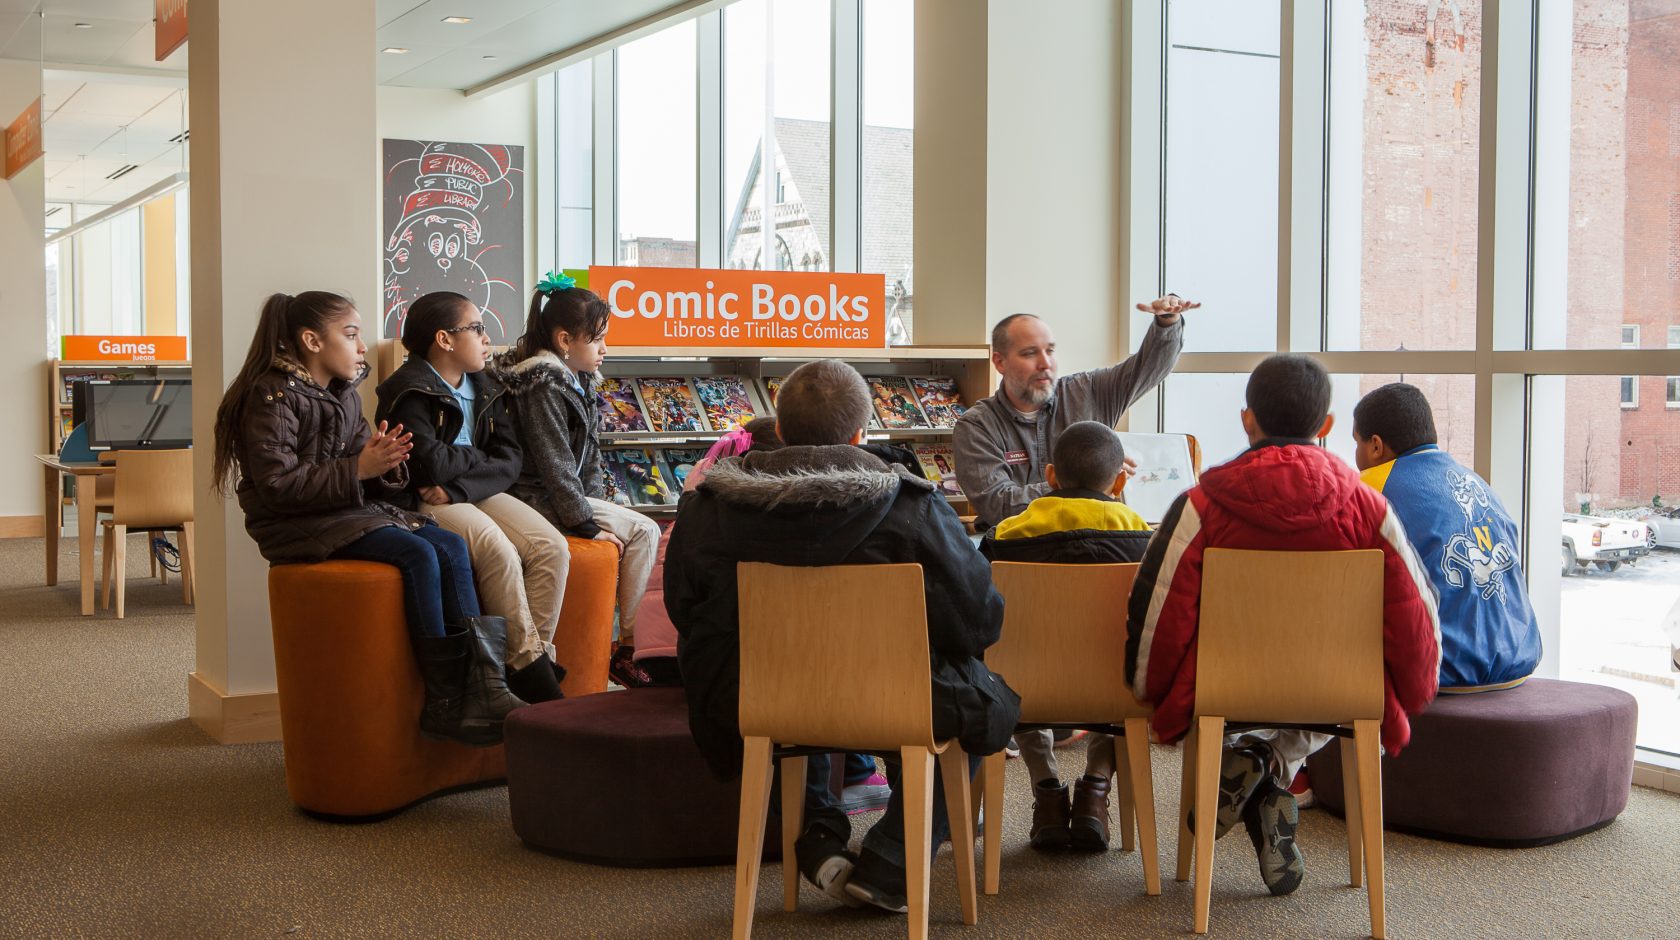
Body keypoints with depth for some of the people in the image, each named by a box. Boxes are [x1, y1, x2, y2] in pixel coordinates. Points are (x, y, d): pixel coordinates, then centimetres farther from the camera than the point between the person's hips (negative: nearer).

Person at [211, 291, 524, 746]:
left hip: (354, 509, 8)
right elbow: (278, 484, -19)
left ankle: (482, 687, -21)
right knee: (417, 554, -27)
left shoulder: (344, 395, 16)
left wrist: (382, 460, -5)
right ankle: (445, 701, -22)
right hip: (299, 525, -8)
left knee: (451, 547, -14)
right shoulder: (273, 396, -10)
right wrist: (357, 469, -22)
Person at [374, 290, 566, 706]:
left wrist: (457, 487, -16)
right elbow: (429, 465, -22)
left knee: (551, 547, -17)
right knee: (497, 550, -31)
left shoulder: (486, 388, 12)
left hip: (479, 493, 7)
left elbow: (509, 460, 2)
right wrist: (479, 457, -3)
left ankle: (539, 655, -14)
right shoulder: (410, 391, -10)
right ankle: (529, 669, -22)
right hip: (424, 502, -7)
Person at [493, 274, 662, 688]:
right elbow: (555, 465, -20)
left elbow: (591, 457, 17)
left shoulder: (578, 380, 13)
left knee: (645, 532, -2)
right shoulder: (544, 385, -17)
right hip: (540, 499, -9)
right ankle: (627, 650, -12)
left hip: (574, 493, 9)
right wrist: (586, 524, -19)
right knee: (642, 530, -15)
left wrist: (599, 503, 4)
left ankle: (636, 644, -4)